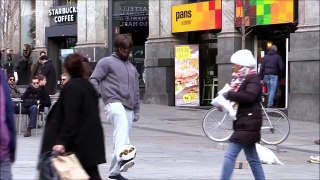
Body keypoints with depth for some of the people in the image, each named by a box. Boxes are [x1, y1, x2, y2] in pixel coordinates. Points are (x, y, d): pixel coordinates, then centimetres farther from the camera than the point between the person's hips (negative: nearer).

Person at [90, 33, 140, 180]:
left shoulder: (132, 68, 28)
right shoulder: (107, 62, 8)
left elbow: (136, 91, 31)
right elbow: (94, 80, 0)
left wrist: (136, 110, 25)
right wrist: (97, 94, -18)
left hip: (128, 108, 7)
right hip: (114, 102, -7)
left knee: (123, 131, 5)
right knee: (122, 124, -35)